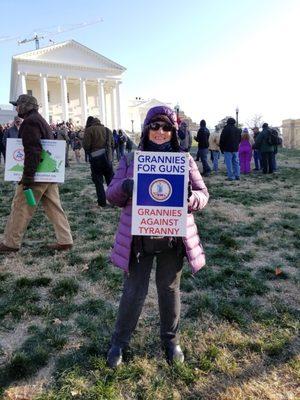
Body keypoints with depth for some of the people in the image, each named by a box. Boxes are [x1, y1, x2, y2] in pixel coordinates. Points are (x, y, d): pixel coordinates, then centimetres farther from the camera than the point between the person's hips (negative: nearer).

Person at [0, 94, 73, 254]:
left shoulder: (29, 122, -11)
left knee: (21, 207, 1)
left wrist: (28, 176, -24)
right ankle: (65, 240, 10)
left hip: (37, 173, -9)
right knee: (54, 207, 8)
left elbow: (32, 151, -22)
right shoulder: (41, 120, 20)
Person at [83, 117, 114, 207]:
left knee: (98, 181, 3)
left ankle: (102, 202, 3)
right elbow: (112, 145, 16)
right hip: (108, 158, 5)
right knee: (110, 179, 14)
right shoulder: (108, 130, 13)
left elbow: (86, 145, -11)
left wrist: (89, 151, 8)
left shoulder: (89, 130, -5)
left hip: (96, 158, -5)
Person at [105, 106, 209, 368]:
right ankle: (120, 341, 33)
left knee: (170, 289, 17)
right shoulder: (131, 160, 1)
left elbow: (203, 194, 2)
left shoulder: (185, 160, 1)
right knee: (134, 292, 10)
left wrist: (188, 197, -22)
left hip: (173, 238, 1)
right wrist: (124, 187, -21)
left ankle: (170, 339, 40)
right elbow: (112, 195, 2)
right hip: (139, 239, 0)